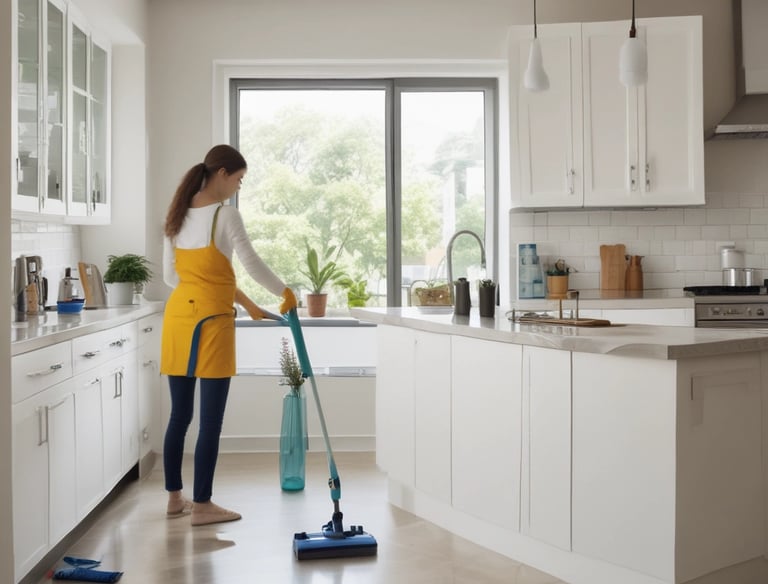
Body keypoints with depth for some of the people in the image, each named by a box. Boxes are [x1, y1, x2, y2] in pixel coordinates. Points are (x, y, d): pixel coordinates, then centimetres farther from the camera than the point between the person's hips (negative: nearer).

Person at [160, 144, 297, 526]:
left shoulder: (177, 214, 12)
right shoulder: (225, 213, -11)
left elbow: (170, 275, 15)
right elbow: (252, 265, -10)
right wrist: (285, 293, 7)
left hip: (177, 316, 8)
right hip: (209, 320, -8)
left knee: (180, 414, 15)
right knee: (211, 419, 0)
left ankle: (174, 497, 24)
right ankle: (202, 505, 7)